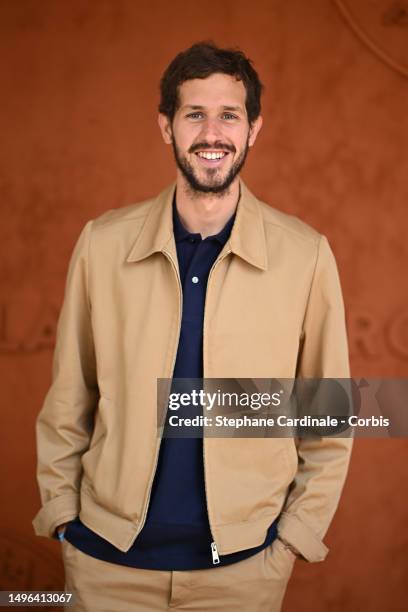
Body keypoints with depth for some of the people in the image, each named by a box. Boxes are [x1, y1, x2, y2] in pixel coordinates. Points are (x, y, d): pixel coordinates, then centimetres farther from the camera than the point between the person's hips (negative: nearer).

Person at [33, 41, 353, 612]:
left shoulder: (305, 254, -8)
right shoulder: (103, 242, -5)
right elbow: (67, 400, 4)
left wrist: (298, 532, -2)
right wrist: (61, 511, 2)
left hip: (244, 563, -1)